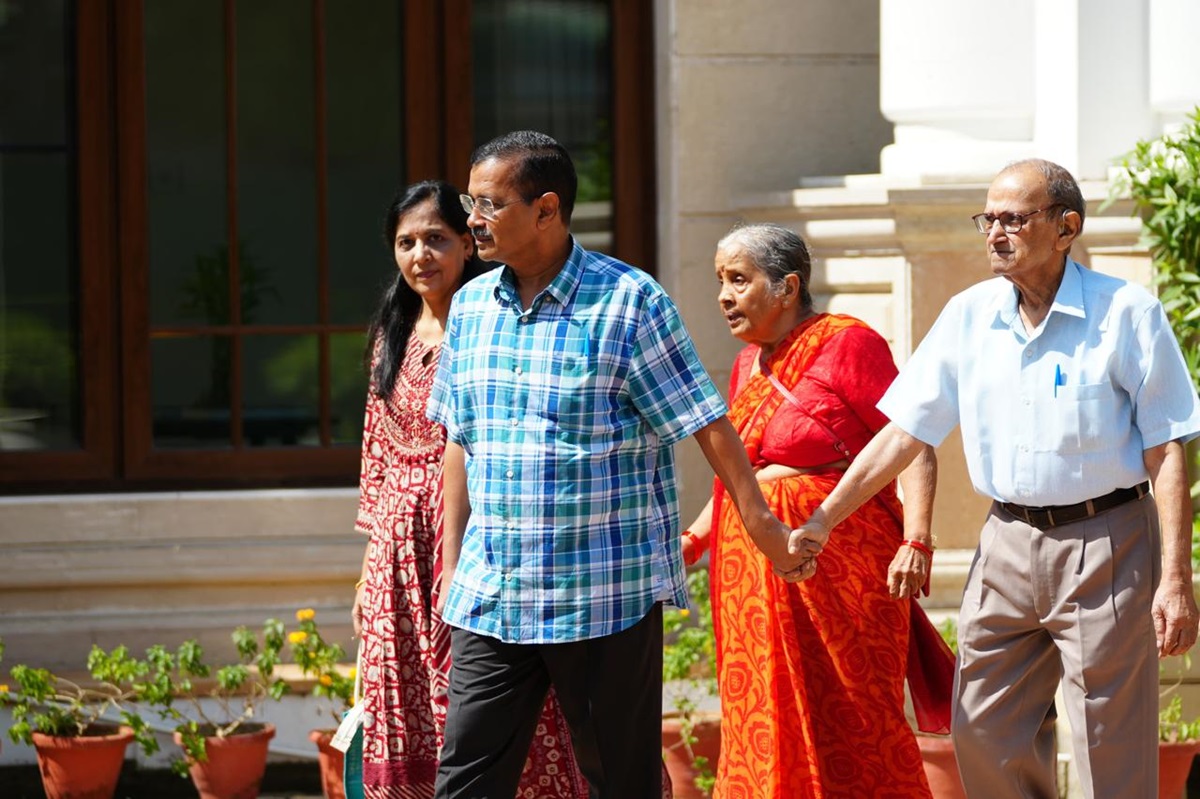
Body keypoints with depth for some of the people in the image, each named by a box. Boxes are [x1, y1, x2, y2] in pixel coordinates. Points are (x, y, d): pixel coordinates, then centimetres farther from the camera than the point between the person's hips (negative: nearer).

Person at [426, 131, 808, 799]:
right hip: (491, 595, 5)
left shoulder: (631, 303, -7)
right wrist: (453, 563, 17)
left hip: (608, 596, -5)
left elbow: (707, 425, -7)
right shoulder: (471, 305, 10)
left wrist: (763, 525, -13)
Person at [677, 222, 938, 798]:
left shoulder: (847, 344, -8)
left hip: (837, 558, -7)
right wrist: (692, 538, 11)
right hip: (756, 568, 7)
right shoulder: (748, 365, 16)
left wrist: (916, 541, -22)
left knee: (850, 724, -5)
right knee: (766, 725, 5)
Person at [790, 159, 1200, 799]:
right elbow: (903, 433, 10)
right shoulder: (968, 315, 6)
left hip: (1104, 542, -5)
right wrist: (824, 519, 4)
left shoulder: (1126, 313, -7)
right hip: (1008, 545, 5)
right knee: (984, 739, 6)